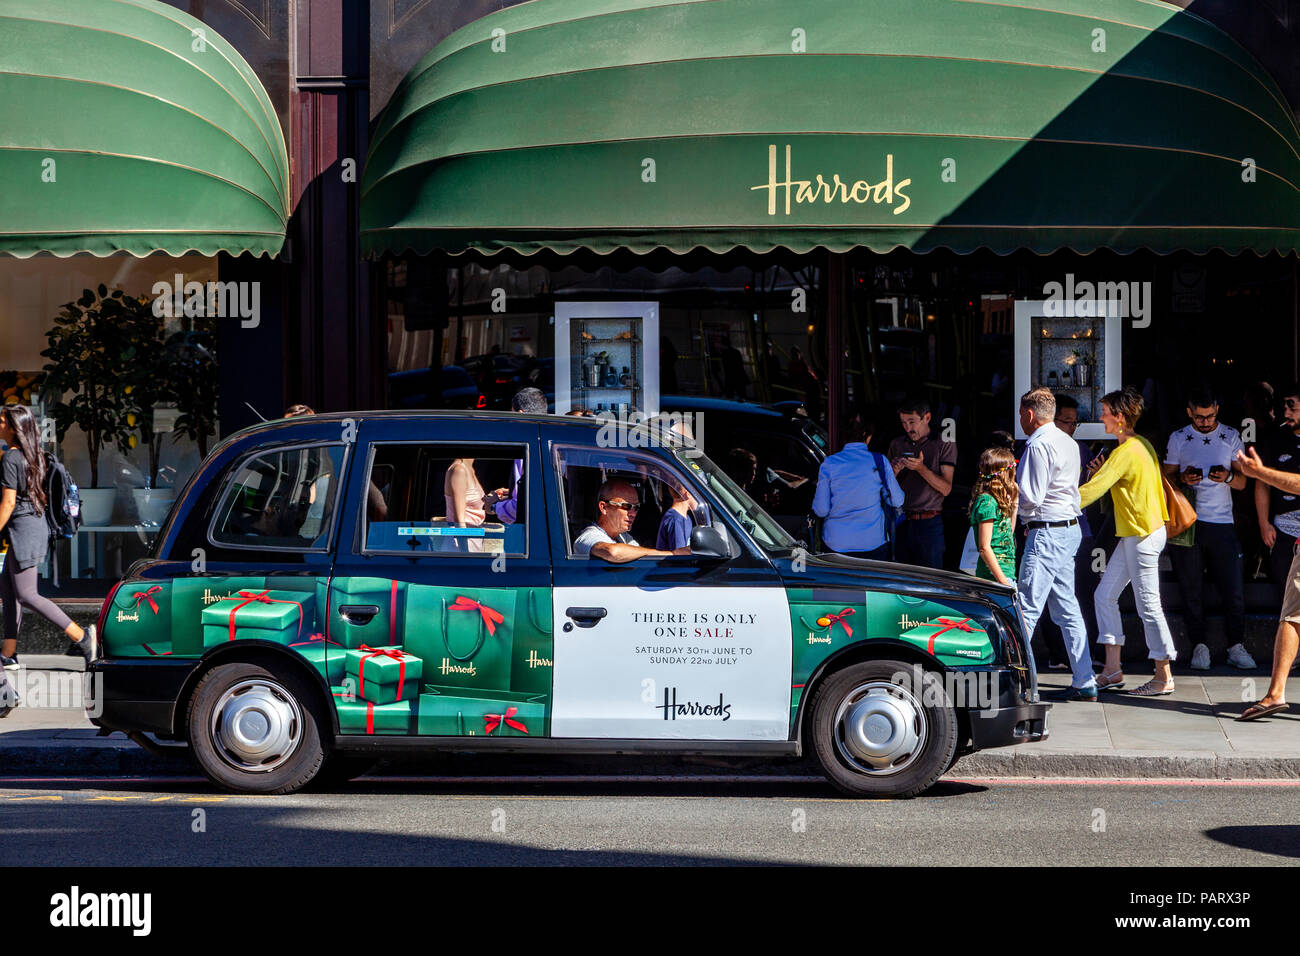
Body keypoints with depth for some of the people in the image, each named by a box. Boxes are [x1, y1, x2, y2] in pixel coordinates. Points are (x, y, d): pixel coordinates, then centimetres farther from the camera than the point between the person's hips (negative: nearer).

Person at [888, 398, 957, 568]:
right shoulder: (896, 445, 12)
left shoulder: (944, 445, 0)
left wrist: (921, 468, -17)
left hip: (929, 523, -4)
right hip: (901, 522, 4)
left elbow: (946, 489, -6)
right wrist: (894, 471, -7)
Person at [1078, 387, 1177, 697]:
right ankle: (1112, 669, 14)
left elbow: (1092, 491, -21)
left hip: (1143, 536, -10)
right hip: (1133, 535, 10)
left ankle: (1164, 677, 2)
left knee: (1148, 605, -4)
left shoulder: (1126, 453, -18)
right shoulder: (1143, 445, 11)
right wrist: (1102, 473, 7)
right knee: (1105, 595, 11)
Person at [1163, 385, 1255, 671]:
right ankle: (1199, 646, 10)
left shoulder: (1231, 436, 8)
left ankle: (1236, 647, 6)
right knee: (1191, 590, 1)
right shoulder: (1178, 439, 7)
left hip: (1222, 522, 0)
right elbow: (1167, 478, 11)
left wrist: (1228, 476, -13)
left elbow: (1242, 482, 9)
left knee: (1233, 588, -4)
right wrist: (1183, 479, -11)